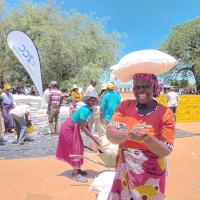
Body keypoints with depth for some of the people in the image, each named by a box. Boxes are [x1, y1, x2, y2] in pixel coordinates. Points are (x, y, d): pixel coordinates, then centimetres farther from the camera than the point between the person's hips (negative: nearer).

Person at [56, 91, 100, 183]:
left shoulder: (90, 110, 1)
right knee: (75, 149, -4)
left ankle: (77, 169, 29)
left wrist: (91, 135, 0)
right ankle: (76, 174, 7)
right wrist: (93, 138, -23)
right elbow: (82, 127, -27)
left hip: (74, 129, 9)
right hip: (68, 128, -9)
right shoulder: (85, 110, -28)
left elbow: (86, 125, 6)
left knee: (79, 148, 14)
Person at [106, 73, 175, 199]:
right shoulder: (125, 106, -5)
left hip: (150, 176, -2)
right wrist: (127, 135, -33)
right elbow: (110, 135, -12)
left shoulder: (165, 113, -11)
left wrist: (147, 138, -32)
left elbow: (166, 151, -13)